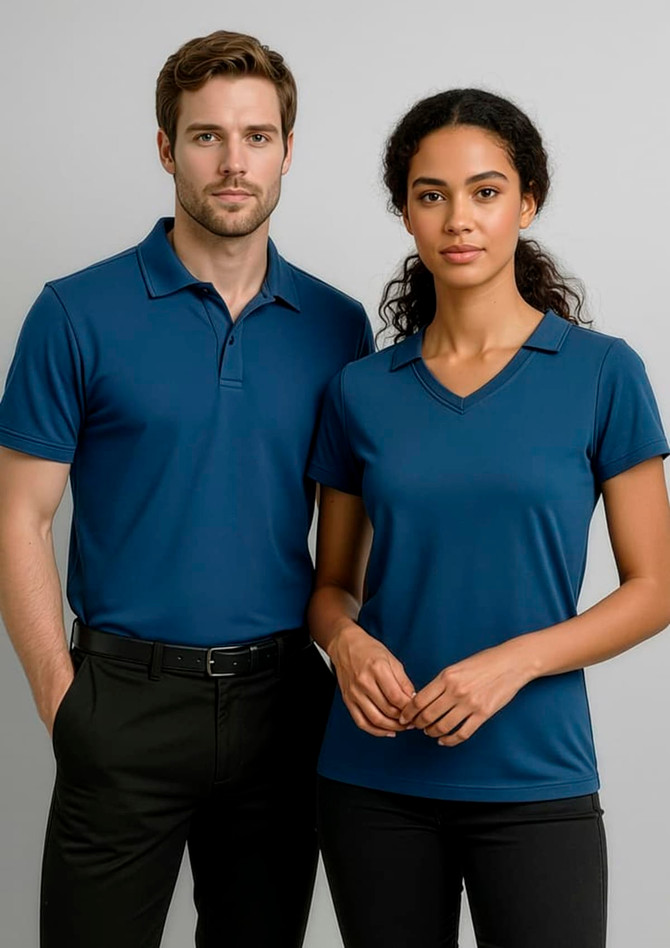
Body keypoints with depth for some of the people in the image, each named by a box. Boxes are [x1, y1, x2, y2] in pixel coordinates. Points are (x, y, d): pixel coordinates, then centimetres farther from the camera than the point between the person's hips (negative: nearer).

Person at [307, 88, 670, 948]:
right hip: (374, 779, 3)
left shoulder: (601, 372, -3)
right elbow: (332, 583, 11)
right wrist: (348, 641, -11)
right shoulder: (361, 390, 4)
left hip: (533, 780, -2)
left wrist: (516, 660, -16)